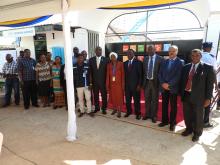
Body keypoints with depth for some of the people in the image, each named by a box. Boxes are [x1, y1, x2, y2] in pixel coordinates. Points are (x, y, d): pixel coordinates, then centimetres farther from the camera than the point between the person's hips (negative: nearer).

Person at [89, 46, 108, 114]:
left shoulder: (105, 59, -2)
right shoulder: (91, 60, 3)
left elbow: (107, 71, -1)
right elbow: (90, 71, 4)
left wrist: (107, 80, -5)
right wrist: (91, 80, 0)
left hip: (103, 81, -2)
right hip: (94, 81, 2)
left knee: (104, 95, 6)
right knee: (95, 95, 12)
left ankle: (104, 108, 20)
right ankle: (97, 107, 27)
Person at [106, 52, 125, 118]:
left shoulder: (120, 64, -2)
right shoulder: (109, 65, 6)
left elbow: (123, 74, -4)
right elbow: (108, 75, 4)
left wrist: (123, 84, -8)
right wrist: (107, 85, 0)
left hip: (119, 83, -3)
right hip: (111, 84, 3)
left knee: (119, 97, 2)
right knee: (113, 97, 9)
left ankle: (119, 111, 13)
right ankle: (114, 109, 27)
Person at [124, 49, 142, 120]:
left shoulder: (138, 62, -4)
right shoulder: (125, 63, 10)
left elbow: (140, 75, -7)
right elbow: (124, 74, 12)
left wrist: (139, 85, -12)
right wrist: (124, 84, 5)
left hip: (135, 85, -4)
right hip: (127, 85, 4)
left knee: (136, 100, 5)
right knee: (127, 100, 10)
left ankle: (138, 113, 21)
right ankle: (128, 111, 28)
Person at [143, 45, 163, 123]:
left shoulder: (160, 59, -6)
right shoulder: (145, 59, 7)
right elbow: (144, 70, 10)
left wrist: (160, 82, -10)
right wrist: (143, 80, 5)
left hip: (155, 82, -4)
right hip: (147, 81, 4)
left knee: (154, 100, 8)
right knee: (147, 99, 14)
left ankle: (154, 116, 22)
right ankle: (147, 114, 29)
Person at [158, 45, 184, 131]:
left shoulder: (180, 62, -4)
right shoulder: (164, 62, 11)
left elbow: (178, 76, -13)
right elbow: (160, 74, 6)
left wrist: (169, 84, -17)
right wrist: (163, 83, -9)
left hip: (173, 88, -4)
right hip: (164, 87, 4)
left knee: (173, 106, 7)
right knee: (164, 105, 11)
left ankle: (172, 123, 20)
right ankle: (165, 120, 25)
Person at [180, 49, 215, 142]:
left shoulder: (208, 68, -4)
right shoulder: (186, 67, 8)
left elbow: (210, 84, -6)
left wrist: (208, 98, -9)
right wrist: (181, 93, 5)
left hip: (198, 97, -3)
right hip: (186, 95, 4)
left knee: (198, 117, 11)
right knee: (187, 115, 16)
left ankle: (197, 133, 32)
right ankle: (188, 129, 38)